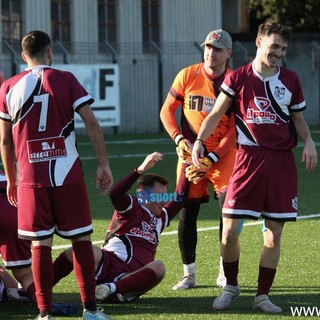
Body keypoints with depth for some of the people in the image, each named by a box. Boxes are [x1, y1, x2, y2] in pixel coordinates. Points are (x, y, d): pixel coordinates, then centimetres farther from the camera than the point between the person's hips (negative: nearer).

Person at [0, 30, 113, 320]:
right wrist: (104, 164, -2)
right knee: (81, 239, 7)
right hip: (67, 173, -1)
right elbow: (92, 125, -7)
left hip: (31, 177, 1)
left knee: (41, 244, 5)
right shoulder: (66, 80, 0)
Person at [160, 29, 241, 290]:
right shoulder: (188, 76, -3)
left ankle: (225, 273, 2)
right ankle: (189, 275, 14)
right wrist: (179, 140, -10)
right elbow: (167, 111, 5)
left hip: (223, 154, -1)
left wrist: (211, 159, -17)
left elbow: (234, 131, -8)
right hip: (191, 153, 1)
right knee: (187, 214, 1)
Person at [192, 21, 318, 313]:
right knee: (230, 230, -6)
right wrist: (199, 141, -11)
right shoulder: (238, 78, 1)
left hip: (281, 161, 2)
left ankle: (263, 295, 12)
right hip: (249, 158, -2)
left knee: (274, 234, 2)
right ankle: (231, 286, 17)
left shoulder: (290, 80, 7)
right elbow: (217, 113, 3)